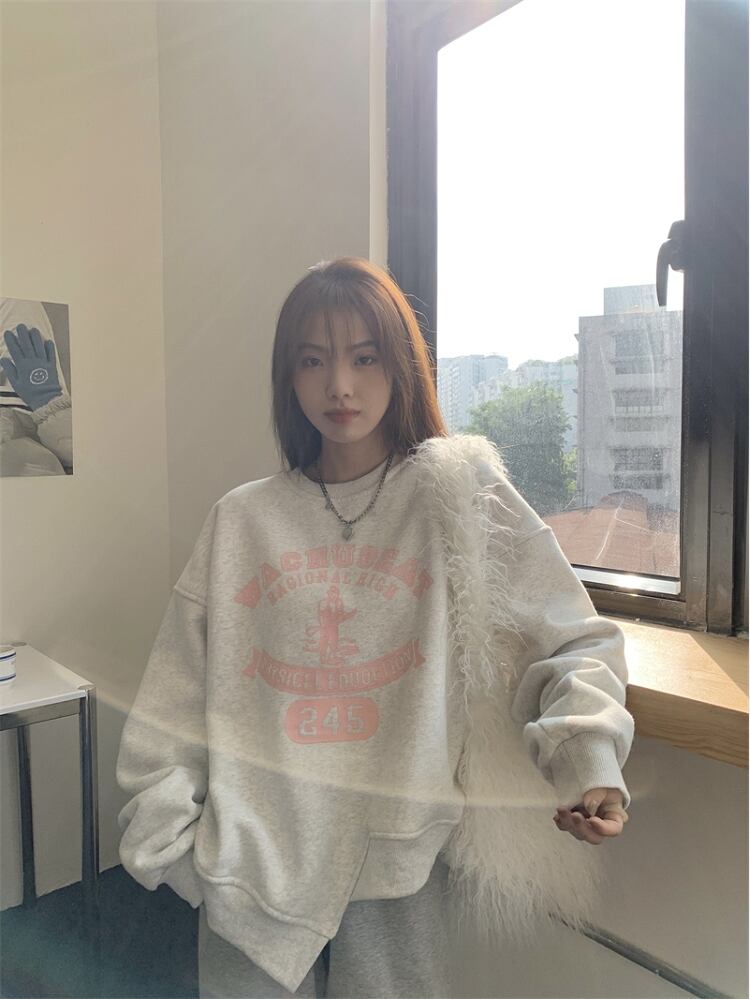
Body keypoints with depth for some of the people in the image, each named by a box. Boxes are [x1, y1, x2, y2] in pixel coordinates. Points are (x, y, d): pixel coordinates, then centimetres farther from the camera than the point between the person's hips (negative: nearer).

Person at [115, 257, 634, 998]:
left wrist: (589, 760, -19)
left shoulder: (460, 494, -5)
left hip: (398, 853, -1)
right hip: (250, 853, 2)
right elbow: (178, 695, 4)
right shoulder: (240, 521, 2)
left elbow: (572, 640, -5)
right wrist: (162, 832, 4)